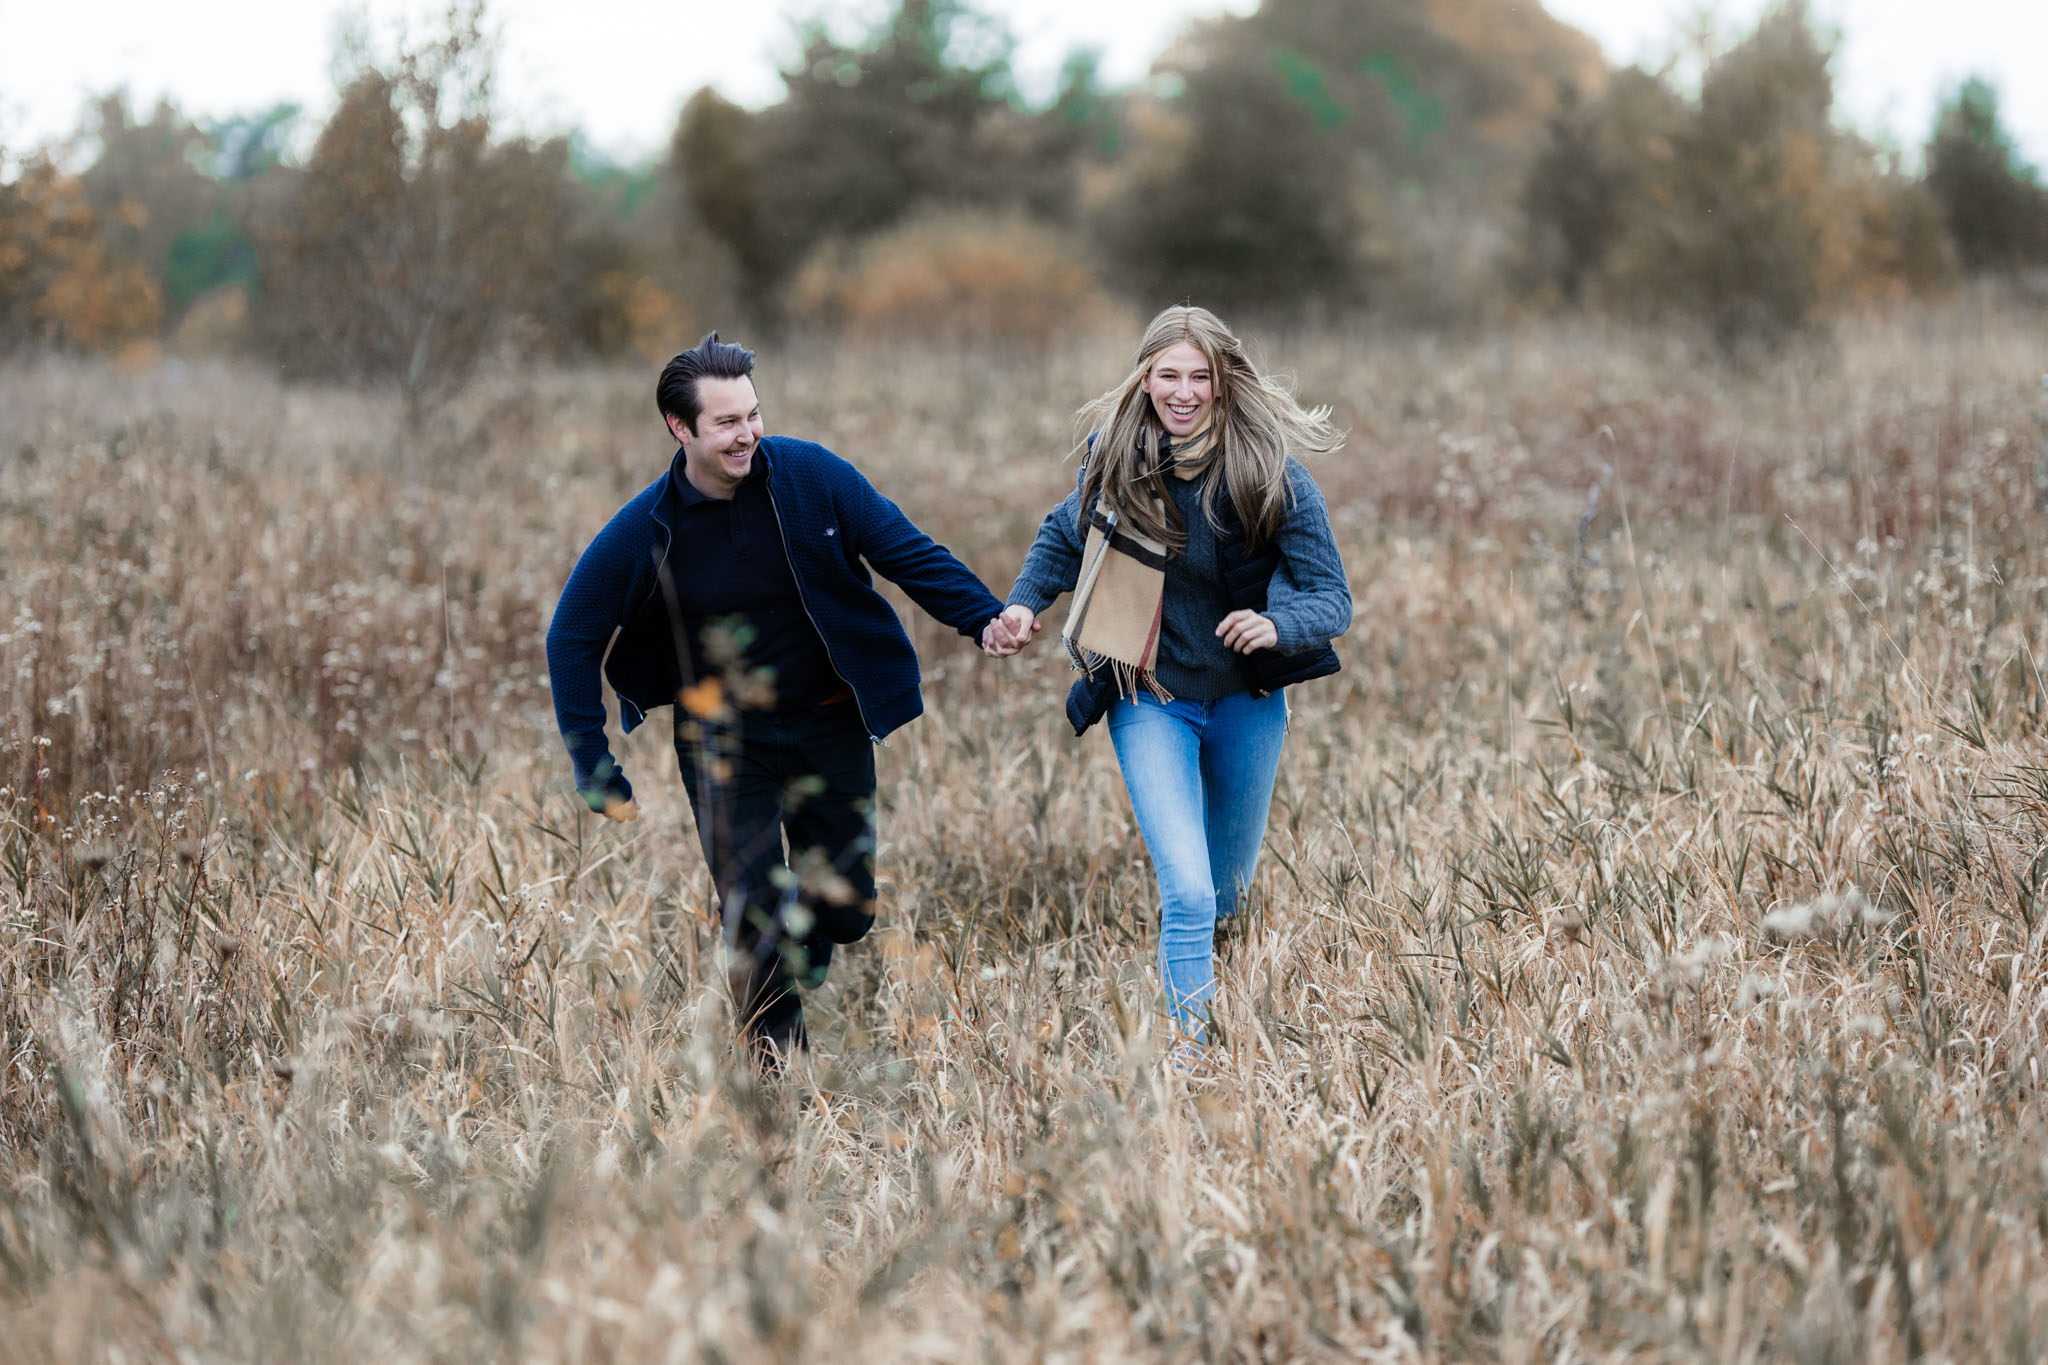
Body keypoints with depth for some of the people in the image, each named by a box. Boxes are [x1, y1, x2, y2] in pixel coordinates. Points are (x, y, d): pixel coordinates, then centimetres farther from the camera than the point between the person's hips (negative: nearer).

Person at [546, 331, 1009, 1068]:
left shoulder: (812, 476, -11)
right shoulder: (643, 531, -13)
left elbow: (909, 555, -2)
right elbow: (572, 640, -3)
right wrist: (596, 772, -7)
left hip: (829, 726, 2)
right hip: (724, 742, -2)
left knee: (846, 910, 5)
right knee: (754, 918, -8)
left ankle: (790, 965, 39)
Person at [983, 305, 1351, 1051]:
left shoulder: (1272, 471, -15)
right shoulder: (1114, 457, -8)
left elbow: (1333, 598, -14)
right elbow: (1064, 537, 12)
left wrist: (1277, 625, -36)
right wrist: (1023, 604, -6)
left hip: (1245, 701, 1)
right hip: (1151, 701, -1)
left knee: (1227, 889, 20)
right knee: (1187, 893, -17)